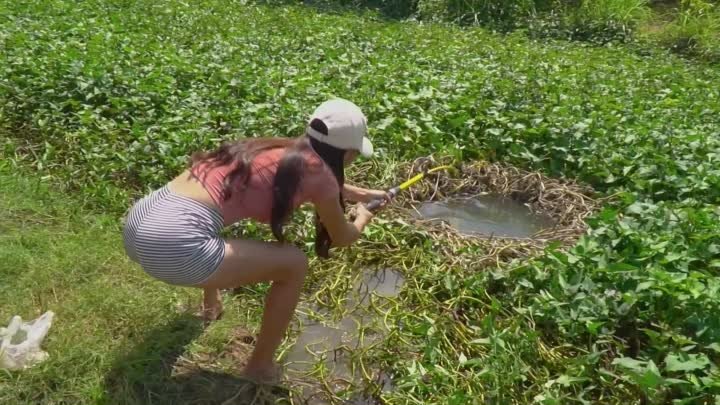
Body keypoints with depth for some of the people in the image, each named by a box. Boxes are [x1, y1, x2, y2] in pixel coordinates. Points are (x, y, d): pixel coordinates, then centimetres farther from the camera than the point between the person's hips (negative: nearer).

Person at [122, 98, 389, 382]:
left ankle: (211, 303, 56)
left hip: (139, 221, 9)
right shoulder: (315, 169, -1)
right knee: (294, 264, 4)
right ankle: (261, 367, 20)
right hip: (173, 245, -9)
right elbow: (342, 238, 16)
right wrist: (362, 218, 38)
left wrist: (362, 194, 57)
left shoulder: (281, 150, 19)